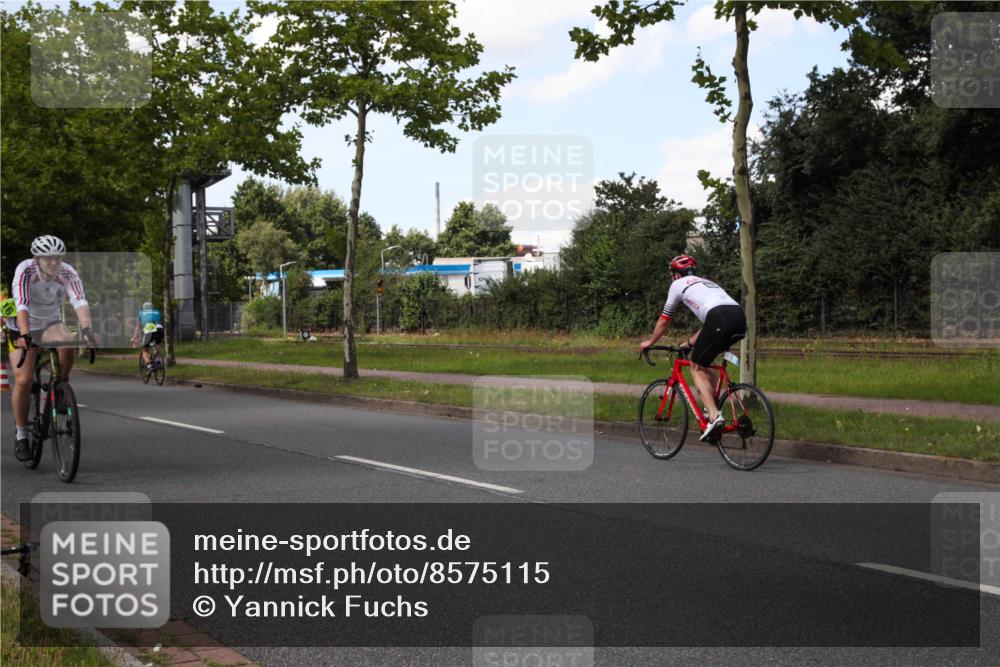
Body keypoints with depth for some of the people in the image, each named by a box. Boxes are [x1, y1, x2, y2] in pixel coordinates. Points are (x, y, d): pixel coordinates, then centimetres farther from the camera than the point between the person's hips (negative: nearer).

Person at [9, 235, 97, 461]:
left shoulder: (67, 273, -20)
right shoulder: (25, 271, -25)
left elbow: (80, 302, -32)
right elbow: (22, 306, -37)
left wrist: (86, 329, -49)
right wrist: (25, 336, -51)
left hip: (51, 323, 2)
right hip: (22, 327, -2)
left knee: (67, 345, -33)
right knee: (23, 381, -12)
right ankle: (21, 436, 3)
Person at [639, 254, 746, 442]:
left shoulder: (678, 284, 21)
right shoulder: (707, 283, 39)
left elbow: (664, 320, 28)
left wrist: (650, 342, 42)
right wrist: (689, 343, 54)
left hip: (721, 319, -7)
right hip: (740, 317, 7)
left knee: (697, 368, 6)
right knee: (705, 360, 29)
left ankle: (714, 416, -11)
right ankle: (712, 406, 21)